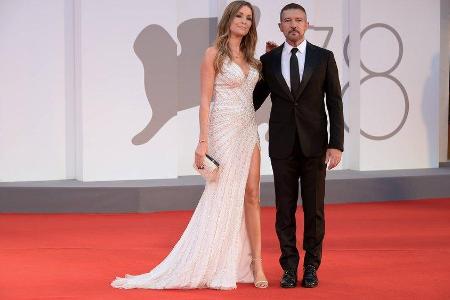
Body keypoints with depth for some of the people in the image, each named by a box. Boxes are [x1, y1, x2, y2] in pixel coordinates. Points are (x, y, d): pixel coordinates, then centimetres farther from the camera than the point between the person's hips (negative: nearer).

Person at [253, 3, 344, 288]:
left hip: (314, 145, -1)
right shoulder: (268, 60, 4)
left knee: (314, 208, 4)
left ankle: (311, 266, 15)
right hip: (282, 146, 1)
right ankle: (289, 266, 13)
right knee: (285, 209, 4)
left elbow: (335, 103, -1)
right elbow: (256, 99, 12)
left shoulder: (324, 57, 1)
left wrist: (336, 145, -8)